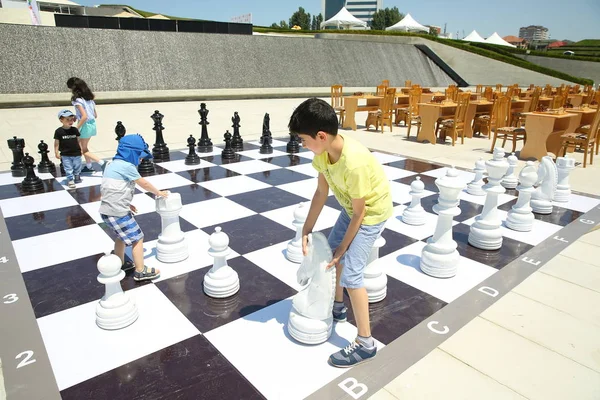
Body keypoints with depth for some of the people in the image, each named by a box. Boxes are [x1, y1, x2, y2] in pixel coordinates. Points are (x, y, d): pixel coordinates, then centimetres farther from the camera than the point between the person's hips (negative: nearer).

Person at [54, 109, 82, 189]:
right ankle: (70, 180, 14)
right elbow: (56, 143, -5)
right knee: (68, 169, 3)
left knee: (77, 167, 17)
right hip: (65, 155, -3)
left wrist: (81, 149, 7)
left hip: (76, 153, 3)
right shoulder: (59, 131, -10)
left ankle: (77, 177, 39)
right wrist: (56, 152, -5)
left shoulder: (75, 130, -3)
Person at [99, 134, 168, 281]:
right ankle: (140, 271, 8)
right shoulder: (127, 166, -16)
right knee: (137, 238, 1)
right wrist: (158, 192, 7)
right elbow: (144, 183, -7)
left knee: (122, 236, 27)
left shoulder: (113, 164, 12)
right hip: (117, 212, -10)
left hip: (108, 210, 10)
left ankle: (120, 265, 41)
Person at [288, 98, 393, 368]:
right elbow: (321, 192, -5)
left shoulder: (354, 164, -38)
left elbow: (359, 213, -26)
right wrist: (306, 230, -6)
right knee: (331, 252, 16)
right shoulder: (323, 150, -15)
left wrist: (342, 248, -16)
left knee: (350, 272, -12)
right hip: (352, 206, 8)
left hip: (372, 212, -8)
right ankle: (338, 307, 39)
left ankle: (365, 343, 2)